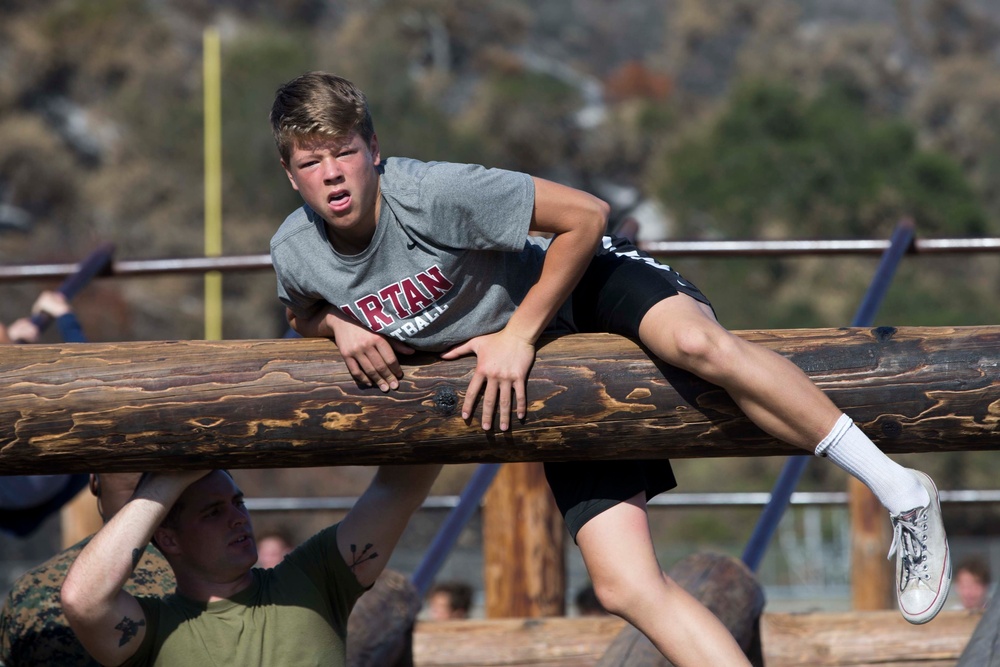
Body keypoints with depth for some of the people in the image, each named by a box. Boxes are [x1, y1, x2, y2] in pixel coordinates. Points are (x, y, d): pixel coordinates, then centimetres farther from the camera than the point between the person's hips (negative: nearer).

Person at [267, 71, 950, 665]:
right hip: (551, 379, 5)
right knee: (625, 586, -12)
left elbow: (585, 216, -21)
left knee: (697, 343, -39)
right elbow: (305, 315, 14)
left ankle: (900, 491, -30)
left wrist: (517, 334, -21)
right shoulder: (295, 253, -12)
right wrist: (341, 327, -10)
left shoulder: (432, 193, -29)